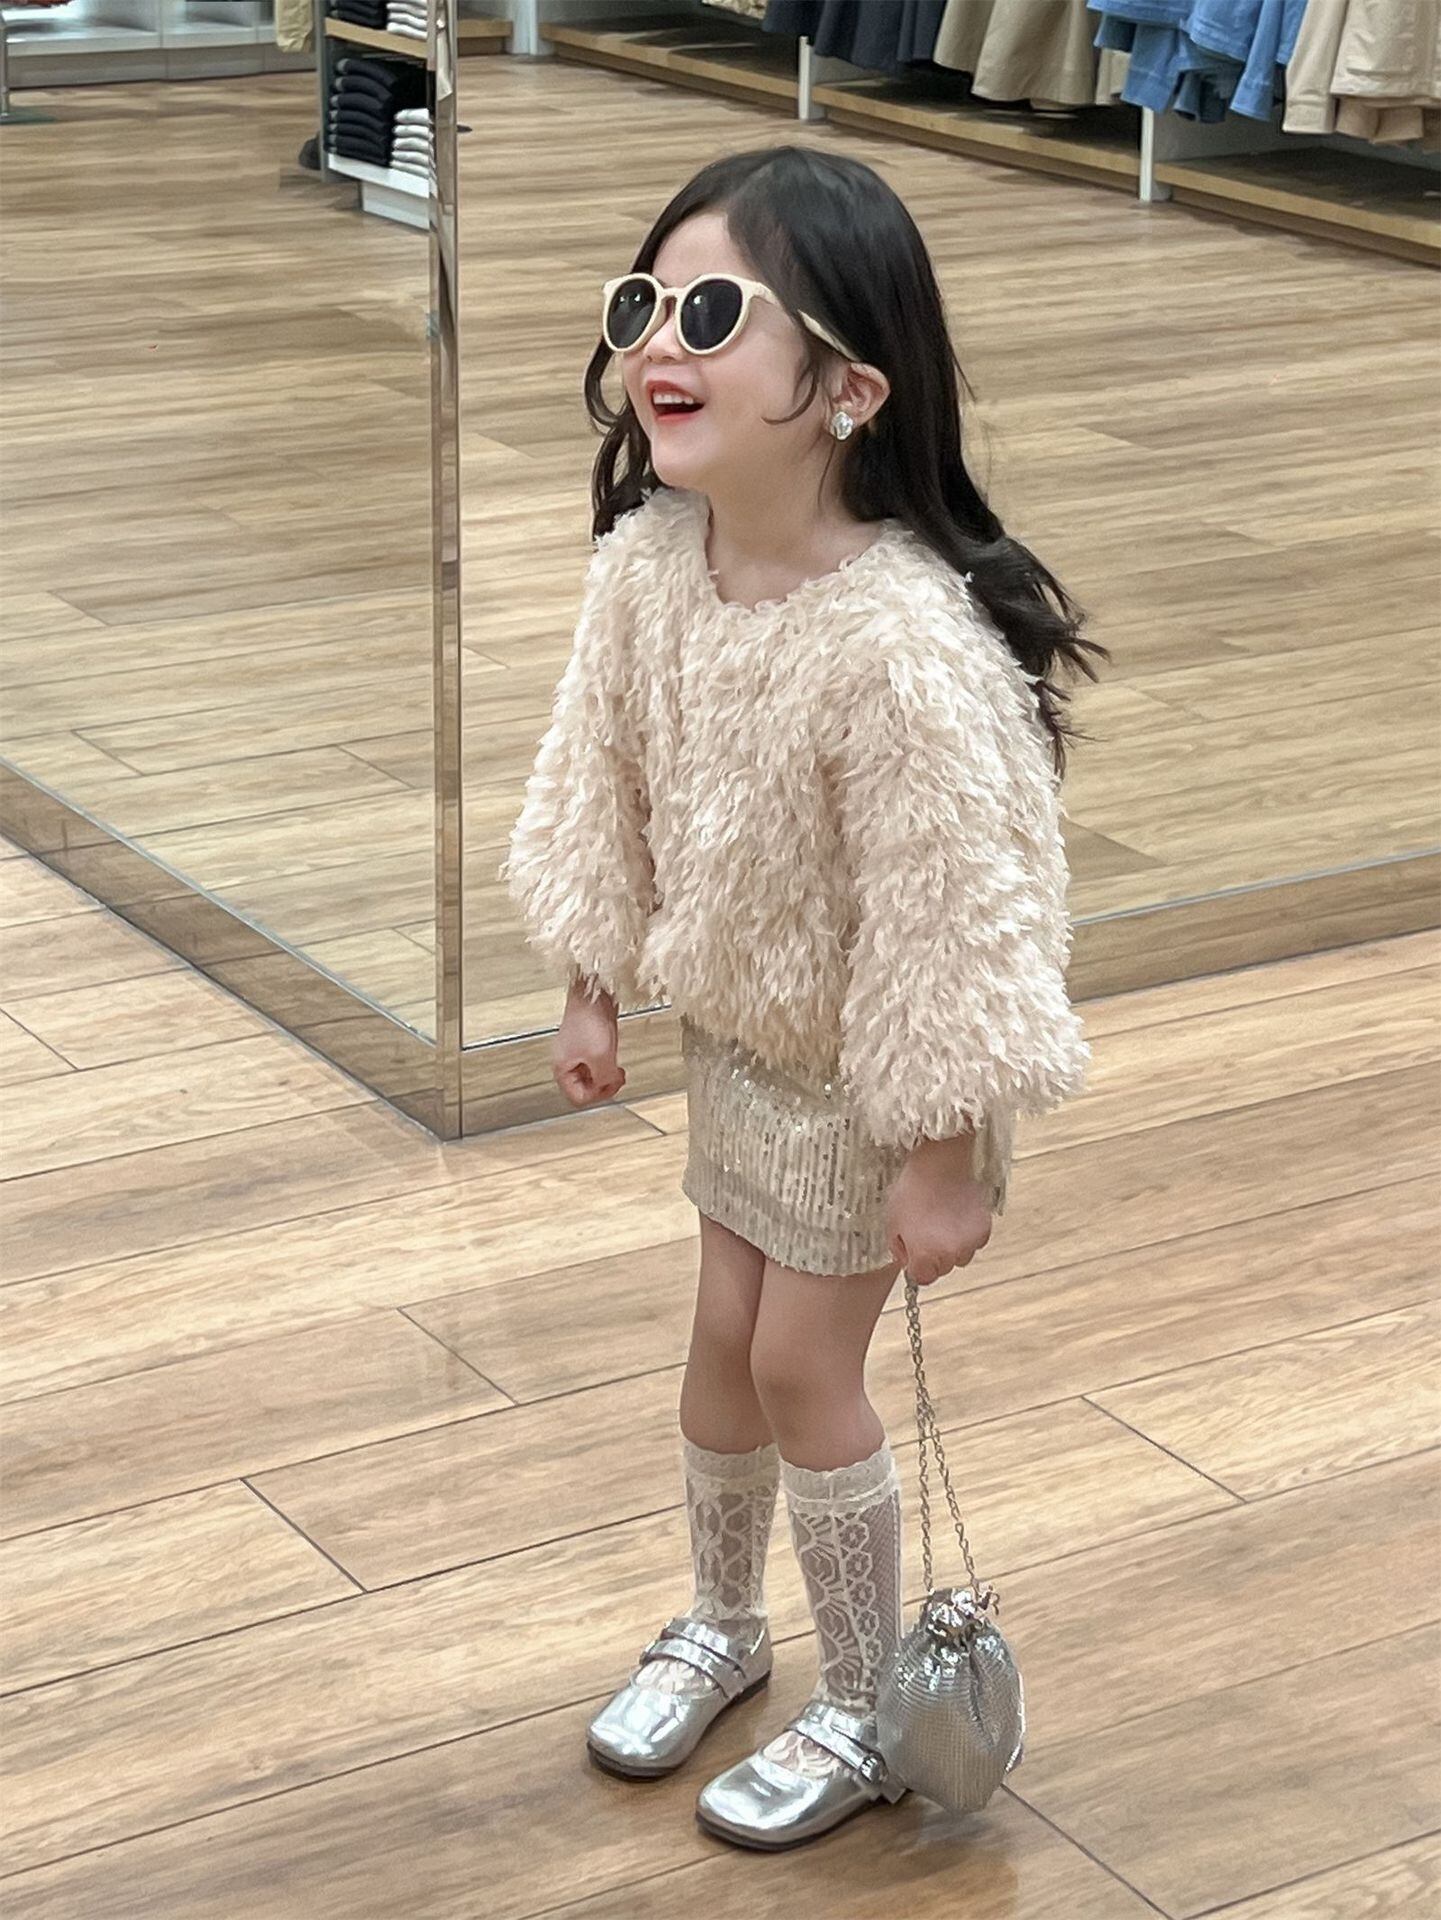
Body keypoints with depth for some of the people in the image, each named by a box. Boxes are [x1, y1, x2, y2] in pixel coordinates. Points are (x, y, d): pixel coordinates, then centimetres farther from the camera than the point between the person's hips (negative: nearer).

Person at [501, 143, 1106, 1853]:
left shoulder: (907, 646, -37)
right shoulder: (643, 563, -16)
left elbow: (959, 917, -29)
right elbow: (605, 786, 1)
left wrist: (943, 1162, -22)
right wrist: (592, 991, 9)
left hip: (873, 1072, -6)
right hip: (734, 1031, 6)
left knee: (803, 1367, 6)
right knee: (724, 1340, 20)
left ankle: (866, 1710, 29)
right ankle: (719, 1624, 46)